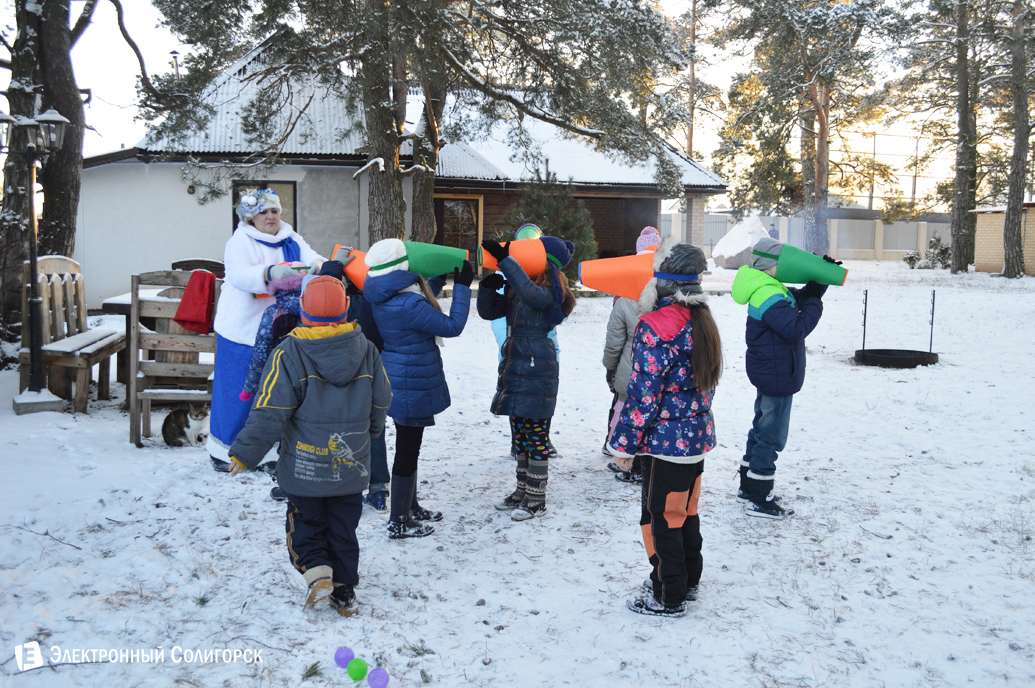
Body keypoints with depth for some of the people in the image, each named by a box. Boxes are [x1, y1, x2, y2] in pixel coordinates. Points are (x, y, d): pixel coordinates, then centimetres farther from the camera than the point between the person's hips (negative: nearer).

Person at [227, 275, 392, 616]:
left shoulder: (289, 353, -14)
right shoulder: (366, 351, -3)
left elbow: (270, 412, -15)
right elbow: (380, 405, 6)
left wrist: (245, 453, -4)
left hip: (304, 468, -3)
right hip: (351, 468, 3)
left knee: (306, 524, 15)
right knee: (343, 528, 16)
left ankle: (316, 572, -3)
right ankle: (344, 591, 22)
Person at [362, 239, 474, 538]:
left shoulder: (385, 299, 2)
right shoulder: (409, 305, -27)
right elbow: (452, 326, -18)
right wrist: (462, 287, -11)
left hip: (400, 385, 10)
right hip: (412, 387, -10)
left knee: (408, 447, 22)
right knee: (407, 450, 1)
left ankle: (409, 506, 37)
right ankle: (399, 522, 11)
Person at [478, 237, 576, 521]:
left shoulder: (550, 292, -11)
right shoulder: (515, 289, 13)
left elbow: (529, 292, -32)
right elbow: (489, 311, 14)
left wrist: (504, 259, -32)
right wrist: (488, 286, -5)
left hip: (537, 369, -8)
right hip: (514, 367, 8)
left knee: (536, 433, -2)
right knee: (521, 433, 16)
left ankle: (537, 498, 7)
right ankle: (523, 490, 27)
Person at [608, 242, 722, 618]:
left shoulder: (654, 327, -19)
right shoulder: (703, 322, 7)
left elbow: (643, 393, -19)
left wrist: (625, 442, -11)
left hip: (666, 440, -9)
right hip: (698, 437, 9)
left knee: (659, 518, 4)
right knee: (686, 513, 20)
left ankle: (667, 598, 15)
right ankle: (688, 583, 34)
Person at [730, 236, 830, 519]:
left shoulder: (772, 289, 10)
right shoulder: (770, 296, -24)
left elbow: (800, 297, 19)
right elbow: (796, 329, -28)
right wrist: (814, 302, -17)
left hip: (767, 373, 11)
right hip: (776, 376, -11)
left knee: (762, 429, 20)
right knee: (771, 436, -3)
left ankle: (748, 486, 31)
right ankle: (758, 500, 5)